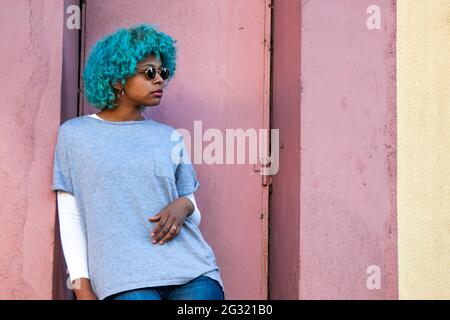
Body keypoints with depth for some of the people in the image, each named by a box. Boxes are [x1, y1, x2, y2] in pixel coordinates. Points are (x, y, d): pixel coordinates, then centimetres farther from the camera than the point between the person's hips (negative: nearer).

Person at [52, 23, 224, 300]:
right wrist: (82, 287, 0)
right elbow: (70, 217, 7)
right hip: (126, 276, -2)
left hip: (191, 269, 3)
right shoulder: (74, 134, 8)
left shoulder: (170, 138, 14)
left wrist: (184, 205, -6)